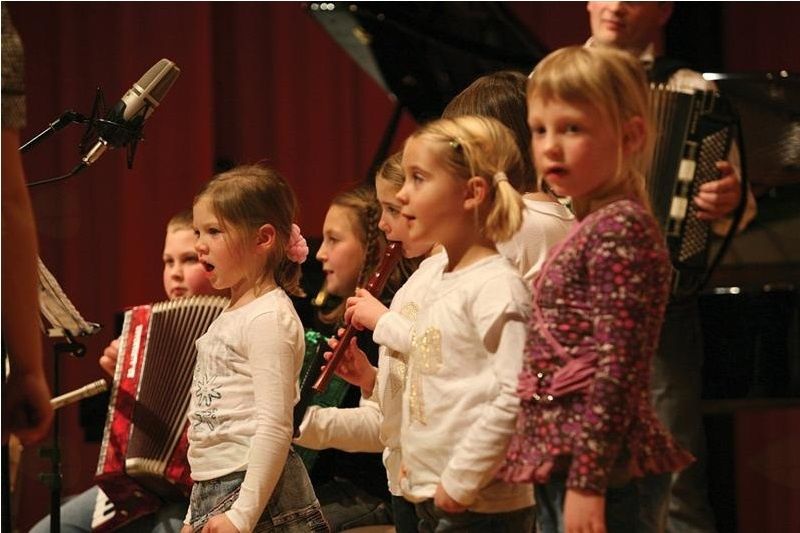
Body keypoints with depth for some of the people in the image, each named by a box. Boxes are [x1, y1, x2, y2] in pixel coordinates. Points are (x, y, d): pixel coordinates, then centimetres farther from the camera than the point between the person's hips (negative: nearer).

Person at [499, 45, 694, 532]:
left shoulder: (621, 229, -13)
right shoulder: (593, 227, 16)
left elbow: (615, 369, -18)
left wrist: (587, 483, -21)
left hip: (607, 472, -10)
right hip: (559, 463, 10)